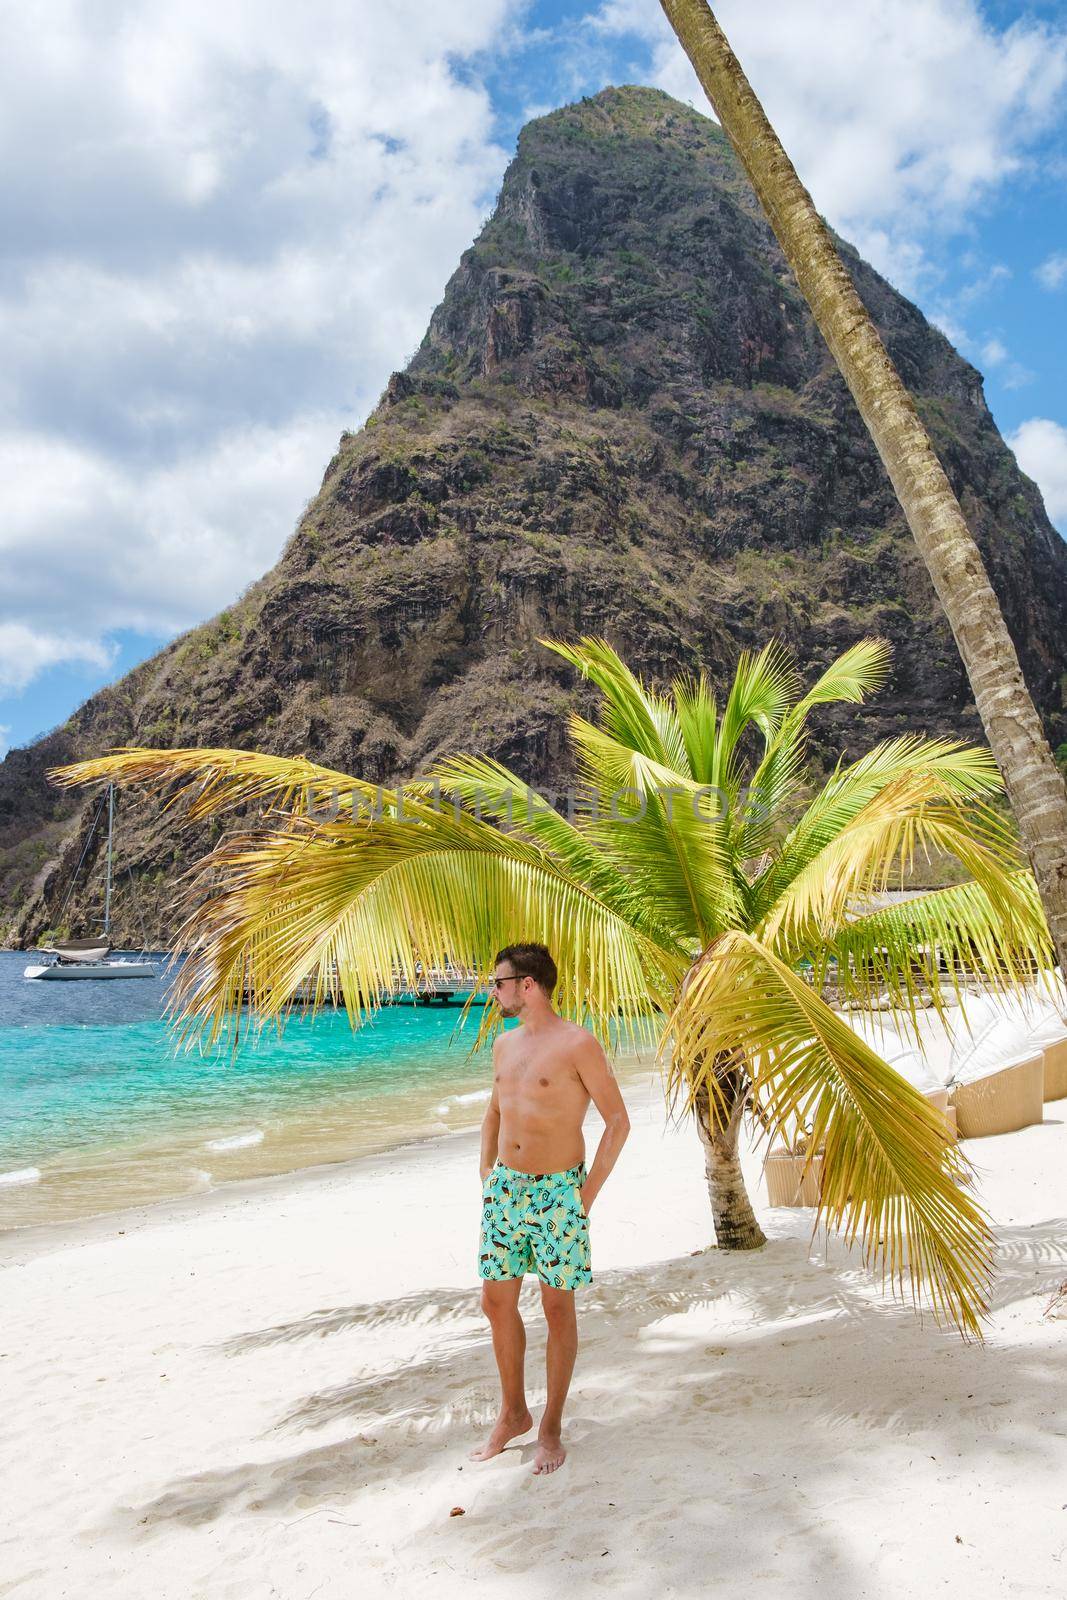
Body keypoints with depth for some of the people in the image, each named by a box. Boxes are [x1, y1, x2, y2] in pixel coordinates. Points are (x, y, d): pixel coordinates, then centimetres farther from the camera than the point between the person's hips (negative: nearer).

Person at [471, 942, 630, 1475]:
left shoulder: (577, 1044, -13)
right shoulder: (504, 1044, 8)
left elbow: (618, 1120, -11)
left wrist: (587, 1193, -11)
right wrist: (487, 1180, 13)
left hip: (558, 1192, -6)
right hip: (505, 1190, 6)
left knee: (557, 1309, 6)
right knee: (496, 1302, 11)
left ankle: (551, 1426, 22)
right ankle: (512, 1413, 30)